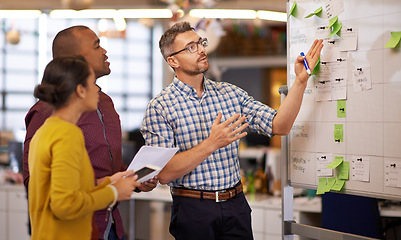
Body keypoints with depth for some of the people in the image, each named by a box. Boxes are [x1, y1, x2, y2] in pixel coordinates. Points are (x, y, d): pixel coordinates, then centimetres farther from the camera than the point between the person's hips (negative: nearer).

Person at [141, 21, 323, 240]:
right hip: (192, 210, -4)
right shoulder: (159, 107, -8)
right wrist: (211, 144, -24)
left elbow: (279, 126, 0)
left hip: (236, 205, 4)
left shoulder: (230, 93, 7)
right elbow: (164, 174, -16)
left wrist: (300, 80, -10)